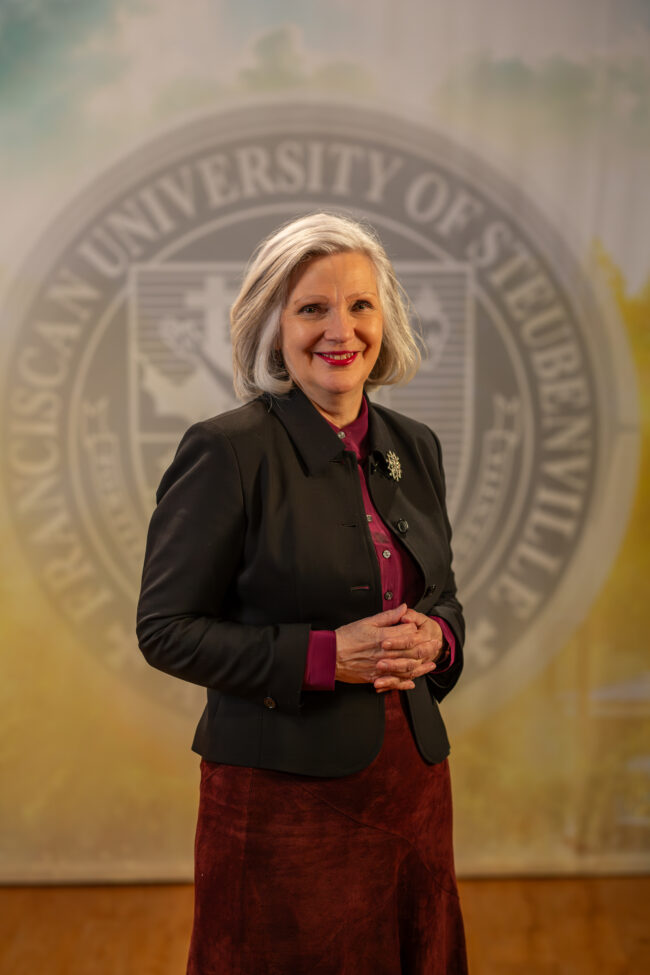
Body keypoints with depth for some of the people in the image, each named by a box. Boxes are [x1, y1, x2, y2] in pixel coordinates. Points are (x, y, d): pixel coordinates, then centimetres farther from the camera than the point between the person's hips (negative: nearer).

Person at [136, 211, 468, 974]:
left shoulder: (414, 447, 6)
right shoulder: (227, 451, -12)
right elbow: (165, 630, -12)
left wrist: (433, 639, -7)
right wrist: (327, 656, -20)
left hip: (412, 779, 6)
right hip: (283, 790, -6)